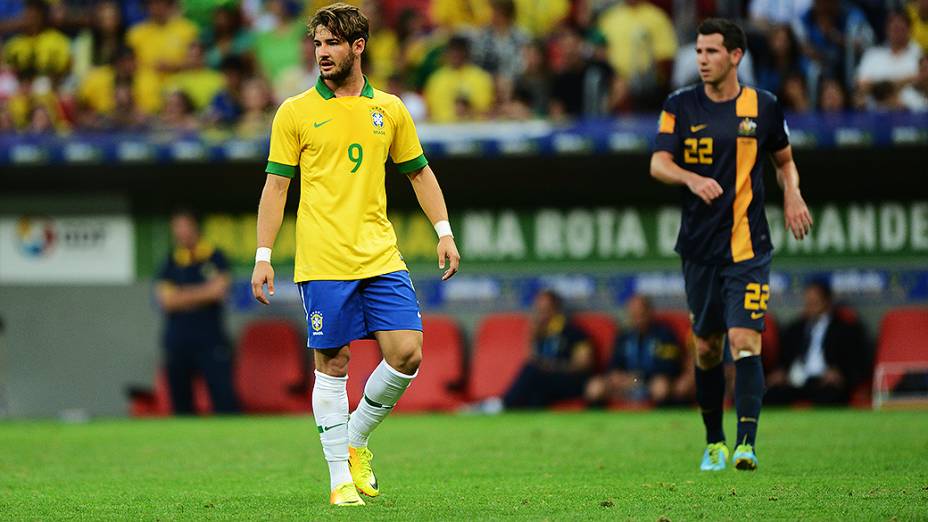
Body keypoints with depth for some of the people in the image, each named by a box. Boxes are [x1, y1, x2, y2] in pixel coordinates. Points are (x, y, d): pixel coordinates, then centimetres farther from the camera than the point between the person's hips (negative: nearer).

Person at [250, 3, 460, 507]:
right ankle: (340, 479, 6)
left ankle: (355, 440, 16)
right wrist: (263, 257, -2)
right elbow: (276, 185, 3)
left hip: (381, 257, 3)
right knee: (332, 365, -1)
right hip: (323, 264, -3)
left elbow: (419, 172, 19)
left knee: (407, 353, -7)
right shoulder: (295, 112, 2)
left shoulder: (389, 109, 10)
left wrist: (444, 232, 9)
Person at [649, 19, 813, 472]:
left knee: (744, 342, -16)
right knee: (707, 347, 9)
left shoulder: (763, 106, 3)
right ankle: (714, 443, 24)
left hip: (747, 246, -2)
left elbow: (784, 159, 19)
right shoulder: (680, 106, 3)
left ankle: (747, 443, -23)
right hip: (699, 245, 2)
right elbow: (658, 164, -8)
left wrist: (792, 194, -2)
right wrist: (692, 179, -28)